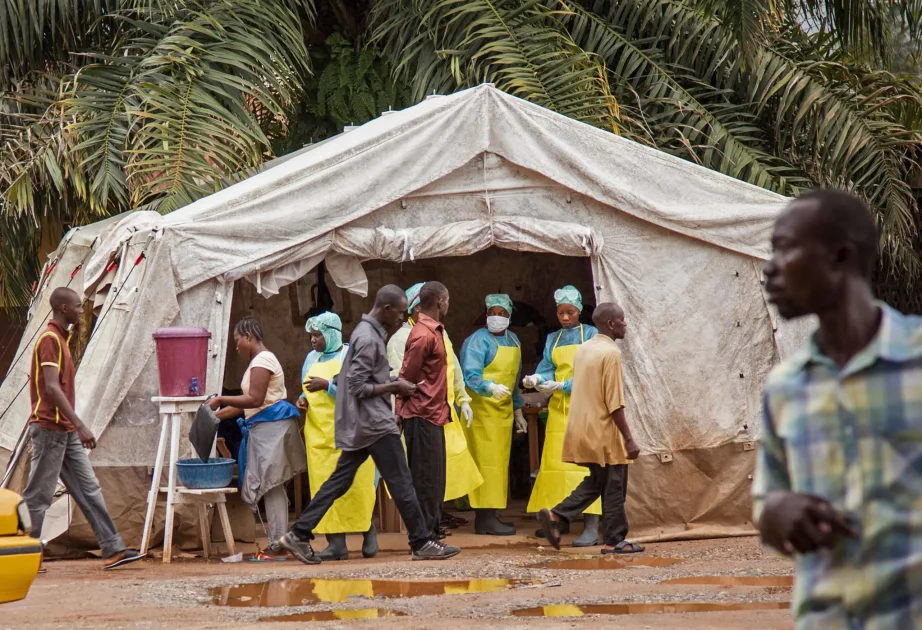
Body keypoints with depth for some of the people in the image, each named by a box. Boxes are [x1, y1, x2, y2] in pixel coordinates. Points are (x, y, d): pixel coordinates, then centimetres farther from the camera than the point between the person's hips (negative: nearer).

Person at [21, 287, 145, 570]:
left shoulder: (60, 338, 16)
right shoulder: (49, 339, -14)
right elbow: (51, 388, -23)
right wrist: (80, 425, -27)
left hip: (66, 431, 10)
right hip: (50, 429, -10)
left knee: (89, 489, 6)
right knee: (39, 495, -3)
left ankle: (113, 550, 5)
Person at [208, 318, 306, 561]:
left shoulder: (261, 361, -12)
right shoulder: (262, 360, 20)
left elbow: (255, 399, -21)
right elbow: (251, 402, 20)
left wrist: (221, 400, -16)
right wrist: (218, 414, 18)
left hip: (269, 427, -11)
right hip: (264, 427, 11)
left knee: (270, 486, -9)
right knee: (273, 487, 10)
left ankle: (277, 546, -9)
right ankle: (277, 544, 11)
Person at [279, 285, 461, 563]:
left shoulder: (368, 332, 15)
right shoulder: (369, 339, -17)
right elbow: (358, 387, -19)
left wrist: (392, 383, 10)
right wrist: (393, 387, -13)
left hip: (359, 425, 10)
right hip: (374, 424, -10)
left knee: (339, 481, 9)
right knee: (401, 483, -4)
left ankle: (299, 535, 8)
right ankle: (422, 543, 2)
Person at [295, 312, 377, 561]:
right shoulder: (312, 358, 16)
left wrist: (327, 385, -18)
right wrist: (303, 399, 4)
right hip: (318, 432, 5)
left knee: (354, 485, -4)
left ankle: (368, 532, 15)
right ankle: (336, 542, -4)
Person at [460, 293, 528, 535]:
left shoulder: (513, 340, 15)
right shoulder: (478, 340, -10)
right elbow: (470, 376, -21)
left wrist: (518, 411, 24)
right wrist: (491, 387, -38)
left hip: (504, 410, 8)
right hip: (482, 409, -8)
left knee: (499, 462, 9)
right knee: (487, 461, -10)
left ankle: (489, 516, 14)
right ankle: (485, 518, -9)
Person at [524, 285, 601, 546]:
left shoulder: (590, 335, 0)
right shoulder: (552, 339, 15)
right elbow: (548, 368, 6)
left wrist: (561, 386, -19)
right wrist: (536, 378, -17)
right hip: (558, 407, 5)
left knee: (584, 461, -11)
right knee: (555, 460, 4)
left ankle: (591, 527, -15)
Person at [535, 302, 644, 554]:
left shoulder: (583, 350, 11)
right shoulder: (610, 353, -16)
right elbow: (614, 403, -19)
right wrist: (629, 439, -16)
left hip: (583, 429, 8)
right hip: (604, 432, -8)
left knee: (596, 482, 17)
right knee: (614, 487, 3)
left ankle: (556, 515, 6)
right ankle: (614, 540, 9)